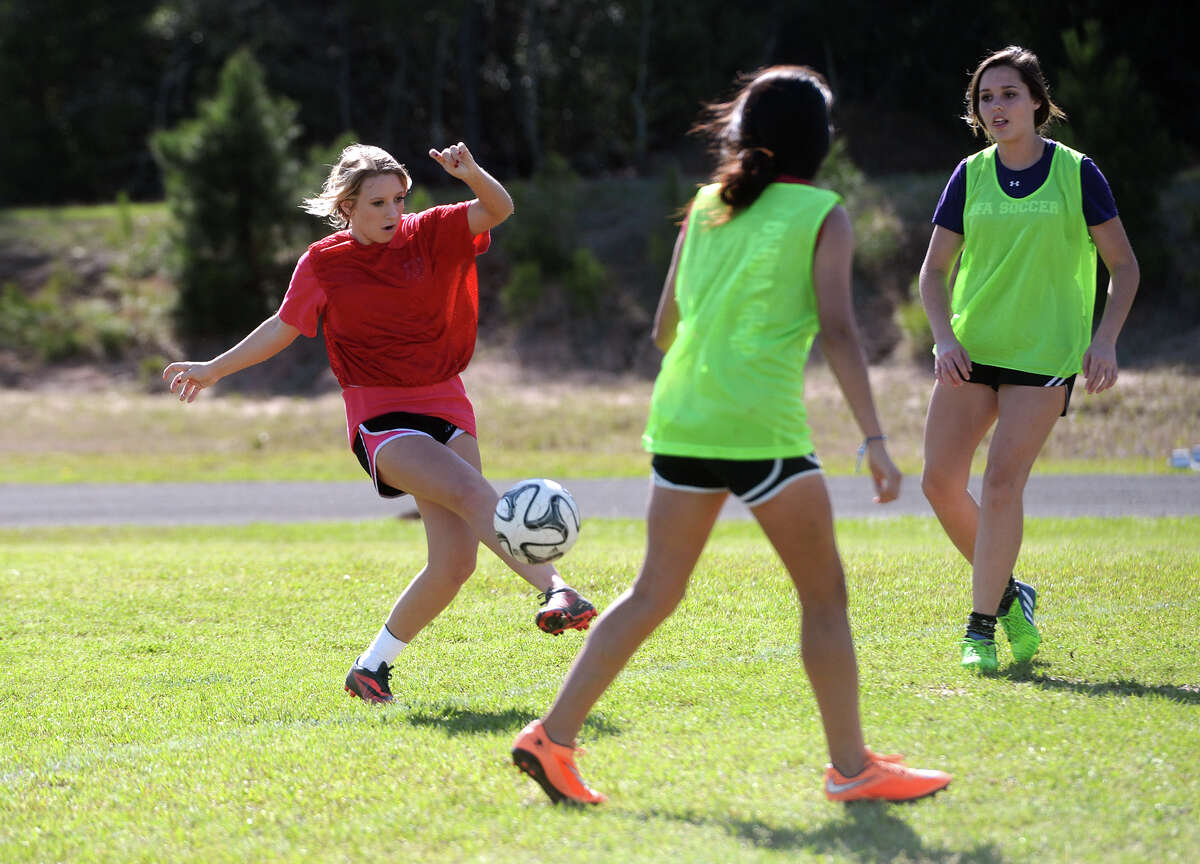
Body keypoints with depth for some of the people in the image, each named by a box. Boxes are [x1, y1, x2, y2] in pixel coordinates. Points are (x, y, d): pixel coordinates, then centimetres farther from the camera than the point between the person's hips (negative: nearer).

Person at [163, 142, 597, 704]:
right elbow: (284, 327, 16)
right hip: (381, 419, -3)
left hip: (445, 404, 3)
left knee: (456, 561, -7)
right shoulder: (324, 263, 2)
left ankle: (373, 664, 9)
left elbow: (499, 210, -9)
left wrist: (471, 174, -30)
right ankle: (556, 590, -44)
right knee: (472, 492, -31)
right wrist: (214, 369, 21)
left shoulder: (428, 235, 3)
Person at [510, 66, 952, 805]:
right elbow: (838, 332, -11)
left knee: (656, 592, 11)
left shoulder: (707, 208, 14)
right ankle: (852, 766, 8)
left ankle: (554, 737, 5)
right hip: (762, 426, -6)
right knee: (824, 593, 6)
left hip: (680, 419, 6)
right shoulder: (822, 216, 0)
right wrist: (874, 440, -13)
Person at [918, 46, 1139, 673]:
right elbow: (935, 270, 8)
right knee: (940, 481, -3)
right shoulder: (970, 176, 5)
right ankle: (1007, 594, 19)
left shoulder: (1077, 173, -2)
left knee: (1001, 484, -14)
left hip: (1046, 356, -4)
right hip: (972, 350, 4)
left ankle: (982, 627, -3)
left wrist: (1105, 340, -10)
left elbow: (1124, 265, 3)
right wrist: (944, 337, -8)